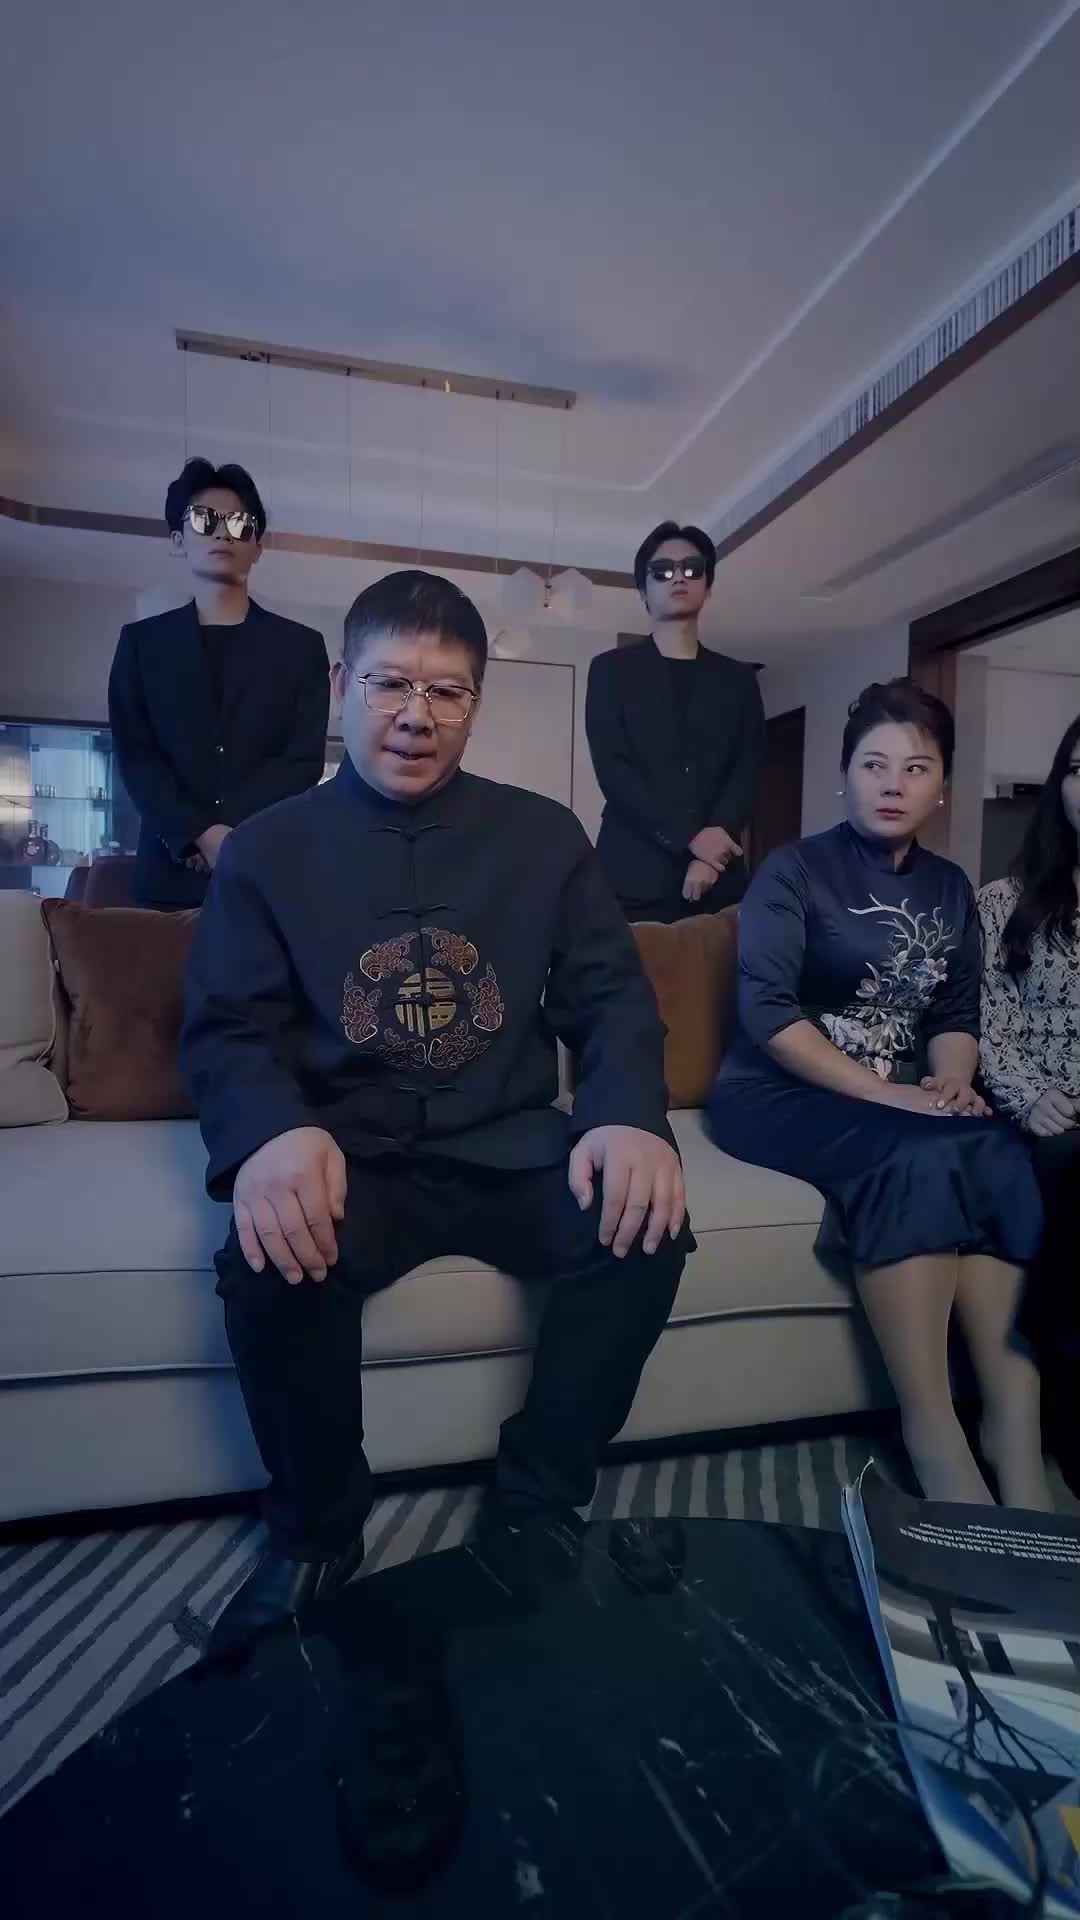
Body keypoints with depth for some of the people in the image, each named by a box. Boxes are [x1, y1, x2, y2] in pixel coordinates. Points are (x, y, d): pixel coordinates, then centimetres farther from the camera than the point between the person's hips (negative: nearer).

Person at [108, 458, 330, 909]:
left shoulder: (302, 646, 11)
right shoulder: (142, 641, 14)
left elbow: (305, 758, 1)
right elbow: (134, 755, 4)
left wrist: (230, 837, -12)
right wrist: (201, 834, -13)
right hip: (171, 870, 1)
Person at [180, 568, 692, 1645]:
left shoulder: (545, 837, 7)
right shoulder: (267, 849, 4)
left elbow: (611, 998, 2)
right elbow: (227, 1029, -2)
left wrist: (630, 1113, -20)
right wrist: (273, 1132, -26)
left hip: (512, 1144, 2)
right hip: (349, 1154, -1)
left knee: (644, 1228, -25)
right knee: (273, 1260, -31)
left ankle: (538, 1510, 2)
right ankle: (318, 1533, 2)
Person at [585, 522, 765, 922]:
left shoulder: (739, 679, 17)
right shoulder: (611, 670, 10)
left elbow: (748, 772, 5)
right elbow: (612, 769, -3)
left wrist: (710, 855, -12)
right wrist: (690, 837, -13)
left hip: (718, 878, 2)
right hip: (635, 878, -2)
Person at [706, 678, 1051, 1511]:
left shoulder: (950, 889, 13)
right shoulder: (795, 870, -5)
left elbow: (957, 1013, 12)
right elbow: (767, 1013, -15)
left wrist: (951, 1081, -11)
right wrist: (884, 1093, -21)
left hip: (905, 1099, 5)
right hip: (781, 1093, -5)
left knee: (1001, 1157, -25)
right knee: (919, 1157, -32)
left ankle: (1016, 1427, -22)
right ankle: (932, 1431, -23)